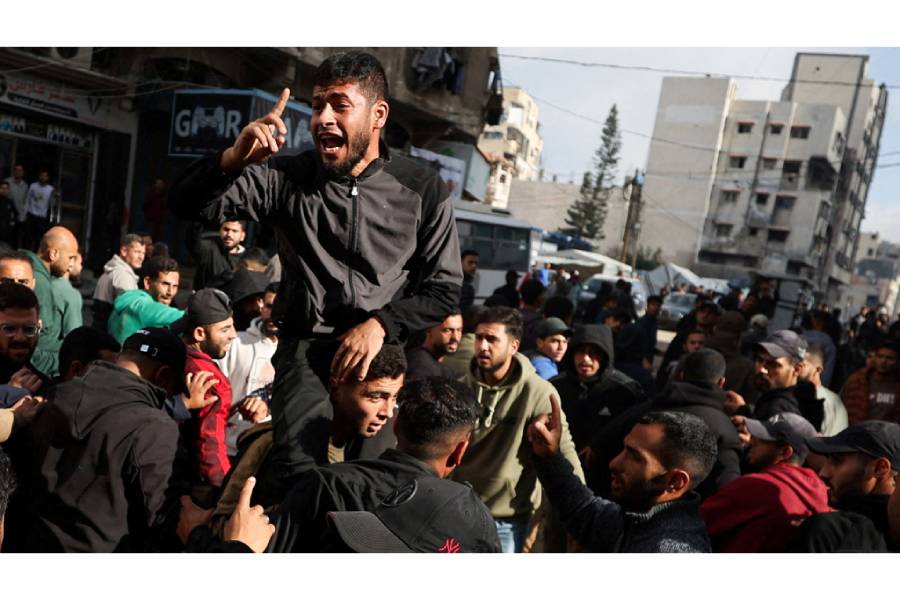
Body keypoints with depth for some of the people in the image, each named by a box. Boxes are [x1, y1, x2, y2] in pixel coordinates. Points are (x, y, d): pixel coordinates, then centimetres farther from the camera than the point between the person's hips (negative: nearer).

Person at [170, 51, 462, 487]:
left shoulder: (423, 189, 3)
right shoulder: (288, 178, 5)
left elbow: (444, 289, 5)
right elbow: (186, 204, 2)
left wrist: (381, 324, -11)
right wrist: (234, 160, -19)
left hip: (389, 345, 1)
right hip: (307, 345, 0)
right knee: (301, 467, -21)